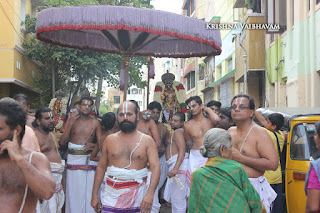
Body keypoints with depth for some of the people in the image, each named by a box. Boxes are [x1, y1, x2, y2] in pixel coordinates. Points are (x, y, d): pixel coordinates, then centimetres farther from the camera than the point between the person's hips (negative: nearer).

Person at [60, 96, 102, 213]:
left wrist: (93, 145, -15)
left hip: (89, 159, 0)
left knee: (89, 191, -3)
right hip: (73, 160, 0)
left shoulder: (95, 123, 7)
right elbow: (62, 141, -1)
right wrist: (70, 124, -9)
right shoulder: (71, 120, 7)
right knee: (74, 191, 0)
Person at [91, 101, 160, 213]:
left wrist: (150, 192, -24)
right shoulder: (109, 140, 8)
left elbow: (155, 167, -9)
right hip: (112, 196, 1)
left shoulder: (147, 140, 0)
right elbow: (101, 167, 10)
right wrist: (95, 194, 6)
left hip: (138, 197, -1)